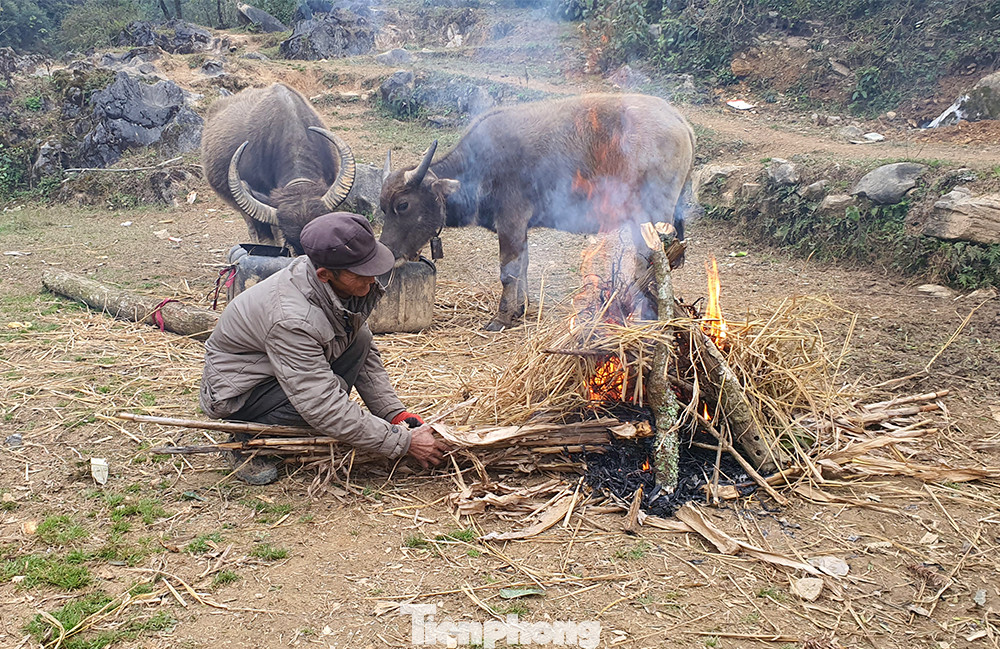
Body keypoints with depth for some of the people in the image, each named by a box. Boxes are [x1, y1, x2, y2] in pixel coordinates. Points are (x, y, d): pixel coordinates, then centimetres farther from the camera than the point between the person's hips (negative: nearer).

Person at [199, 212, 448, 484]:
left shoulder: (344, 285, -14)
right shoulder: (291, 319, -38)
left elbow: (367, 355, 0)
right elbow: (324, 408, -36)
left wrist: (396, 414, -10)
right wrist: (404, 442, -32)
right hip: (237, 391, -8)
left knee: (359, 339, -11)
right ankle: (249, 443, -6)